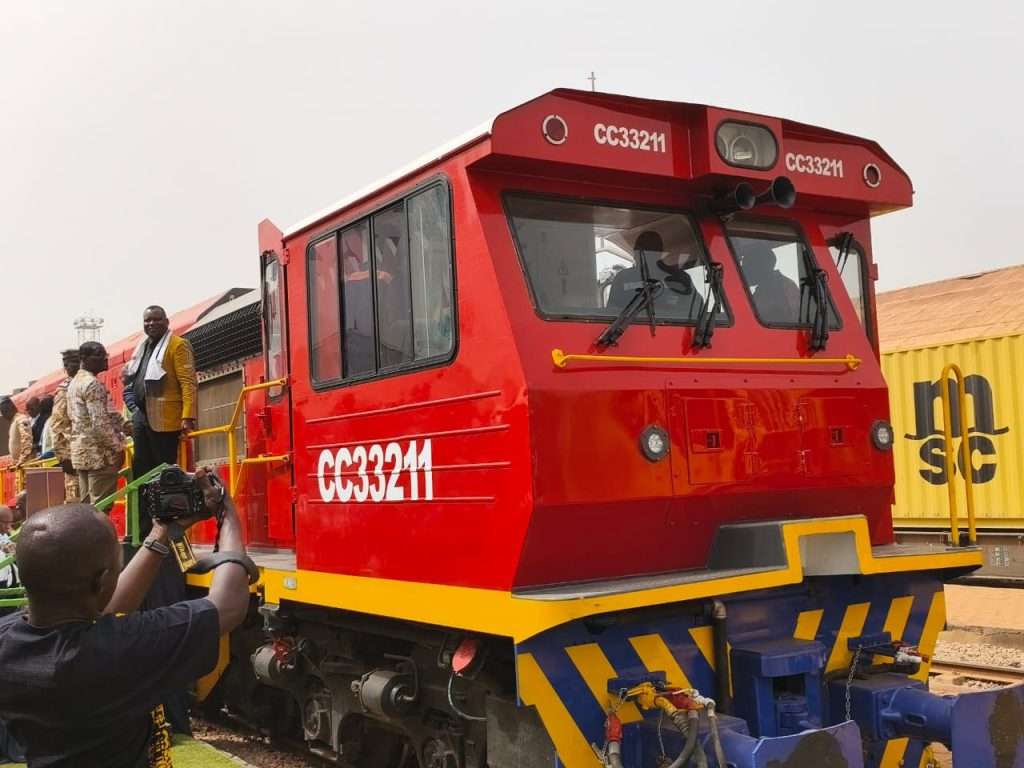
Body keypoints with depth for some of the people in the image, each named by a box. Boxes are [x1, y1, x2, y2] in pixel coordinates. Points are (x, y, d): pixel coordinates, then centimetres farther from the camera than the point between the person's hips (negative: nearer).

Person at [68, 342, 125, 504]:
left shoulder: (75, 382, 17)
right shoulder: (92, 383, -13)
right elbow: (100, 422, -19)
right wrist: (118, 447, -13)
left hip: (82, 451, 9)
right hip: (99, 452, -9)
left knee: (87, 504, 10)